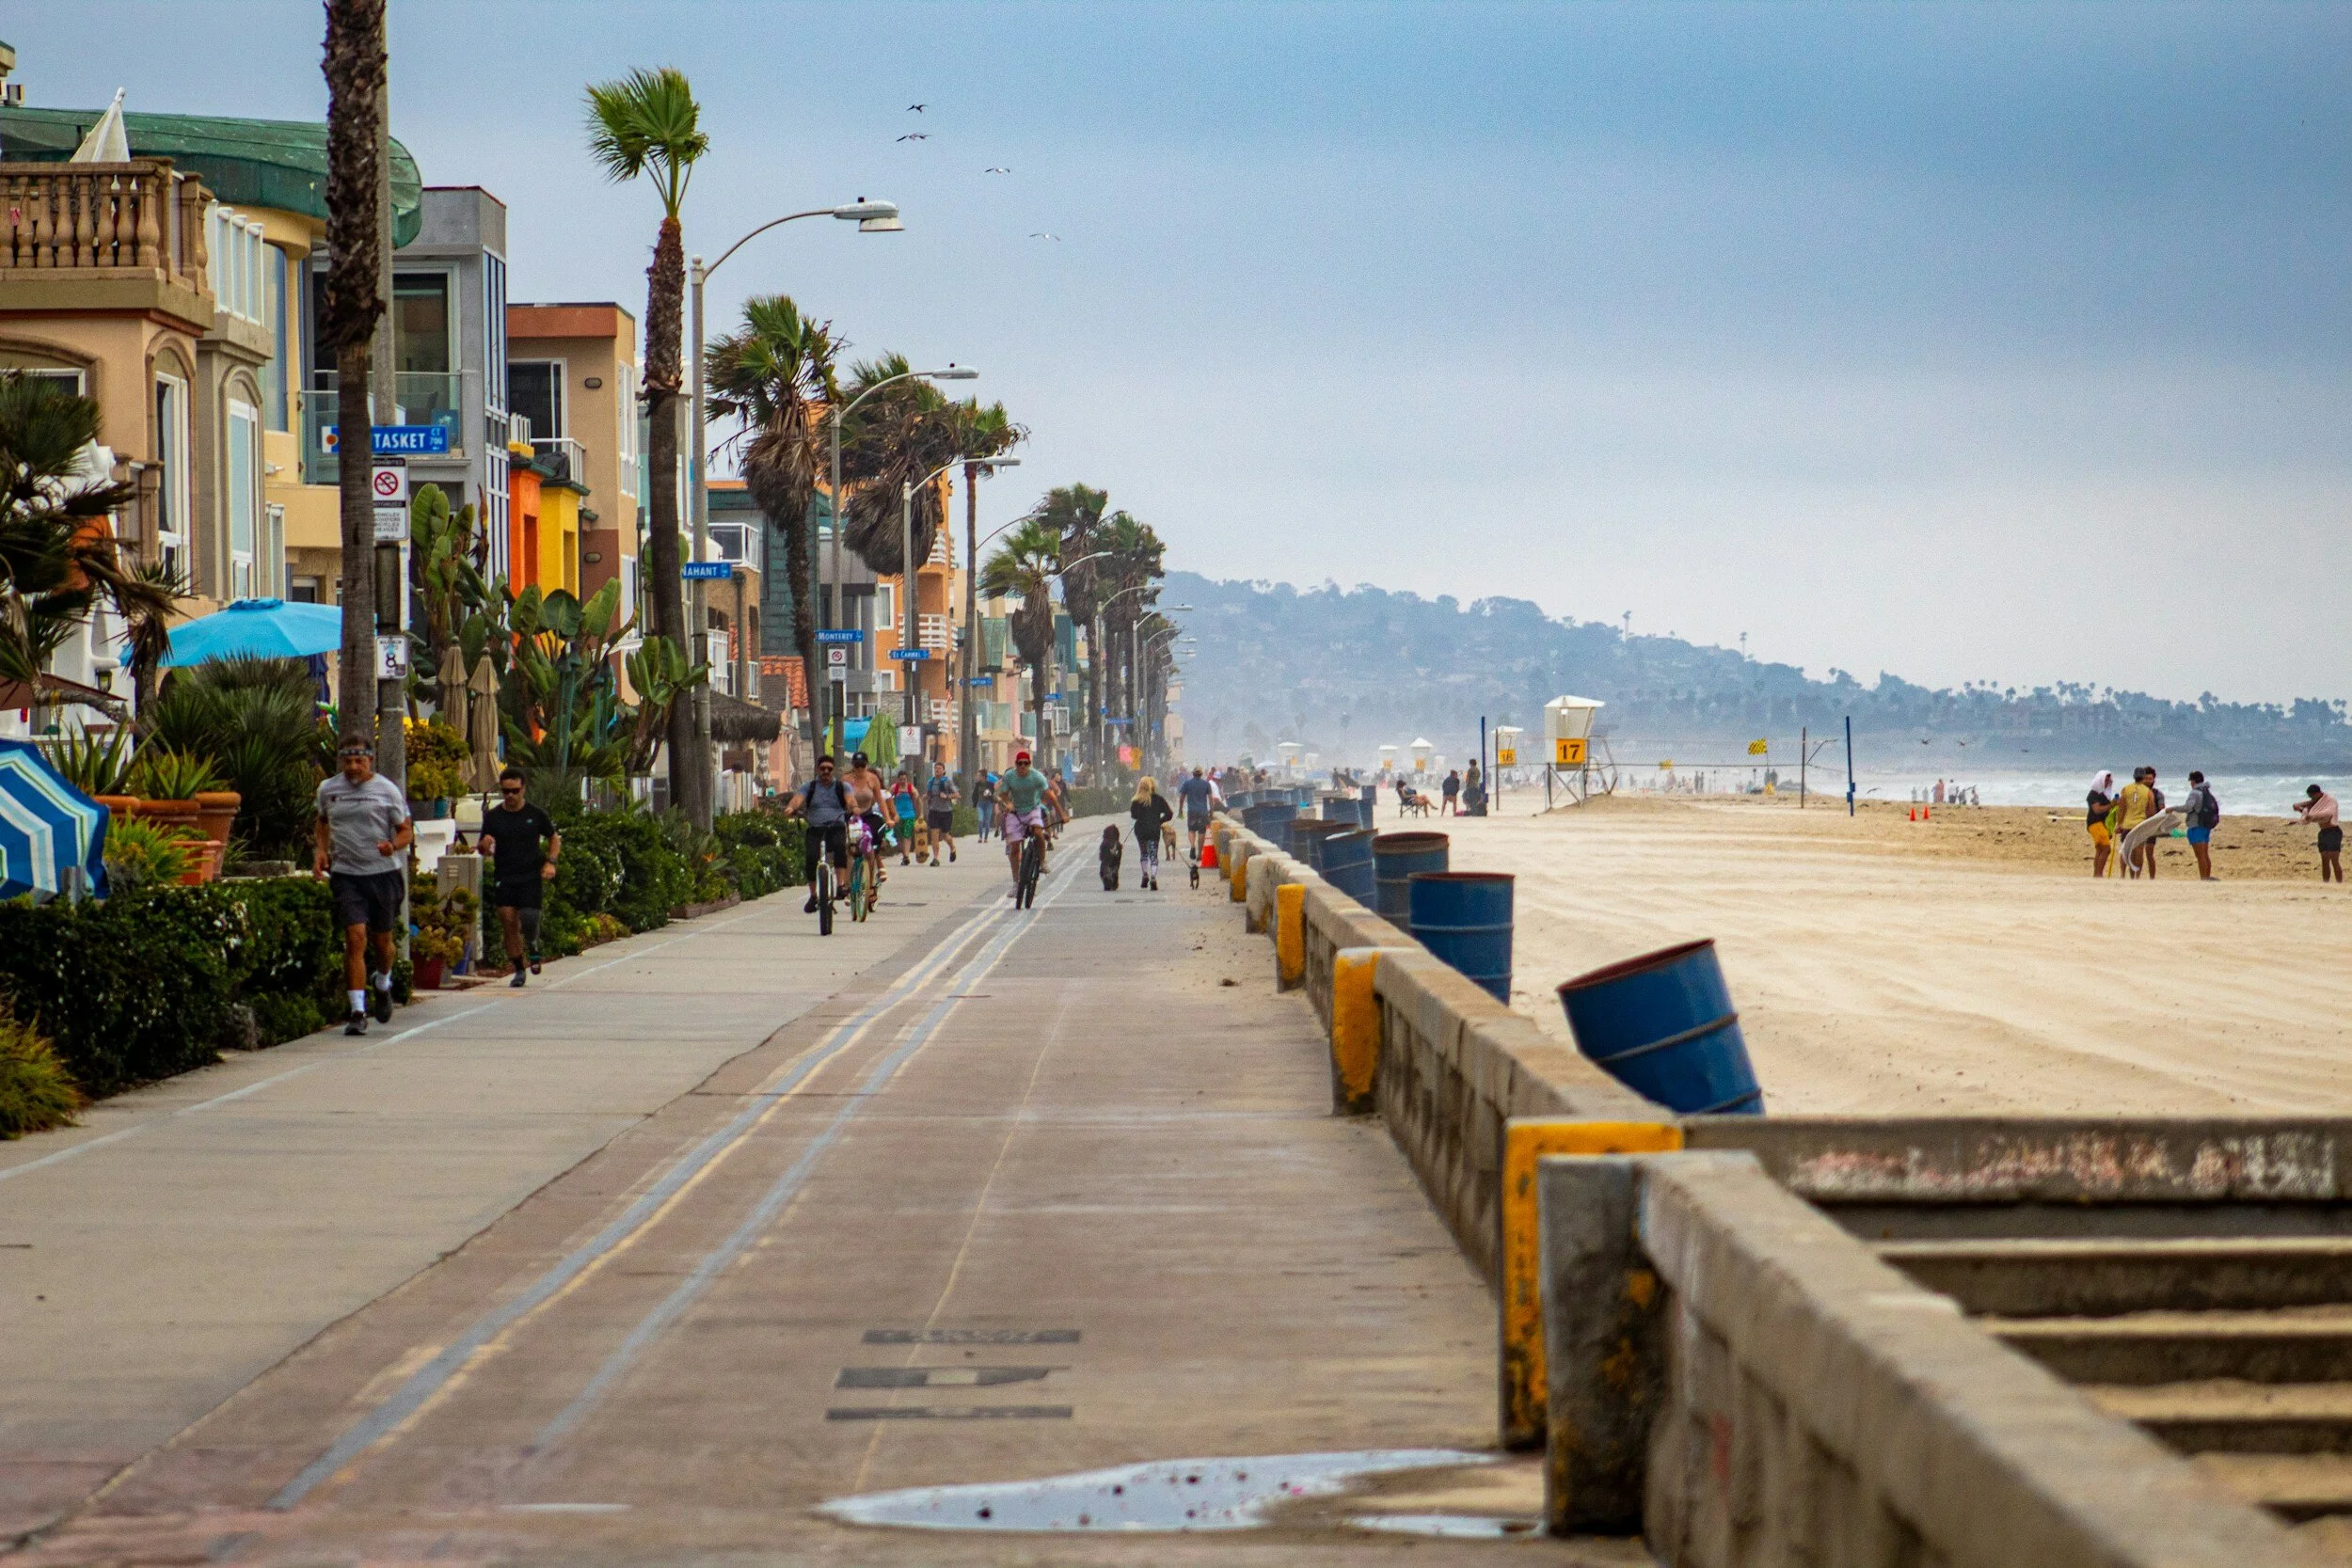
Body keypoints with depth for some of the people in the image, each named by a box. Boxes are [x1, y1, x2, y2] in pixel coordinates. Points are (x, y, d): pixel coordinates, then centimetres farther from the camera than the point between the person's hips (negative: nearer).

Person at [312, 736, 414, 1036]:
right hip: (345, 874, 0)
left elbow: (407, 831, 3)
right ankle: (358, 1013, -14)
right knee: (355, 938, -13)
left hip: (384, 873, 0)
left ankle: (383, 985, 45)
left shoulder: (387, 790, -2)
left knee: (382, 940, 12)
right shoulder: (328, 789, 6)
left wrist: (393, 846, -19)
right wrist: (321, 850, 9)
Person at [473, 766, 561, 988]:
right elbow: (481, 848, 13)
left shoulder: (536, 814, 4)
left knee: (528, 919, -16)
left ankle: (533, 947, 18)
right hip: (503, 878, 2)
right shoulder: (493, 816, 7)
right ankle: (519, 970, 7)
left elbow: (554, 838, 15)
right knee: (508, 922, -4)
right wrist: (485, 844, -12)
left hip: (530, 876, -2)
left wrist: (550, 862, -1)